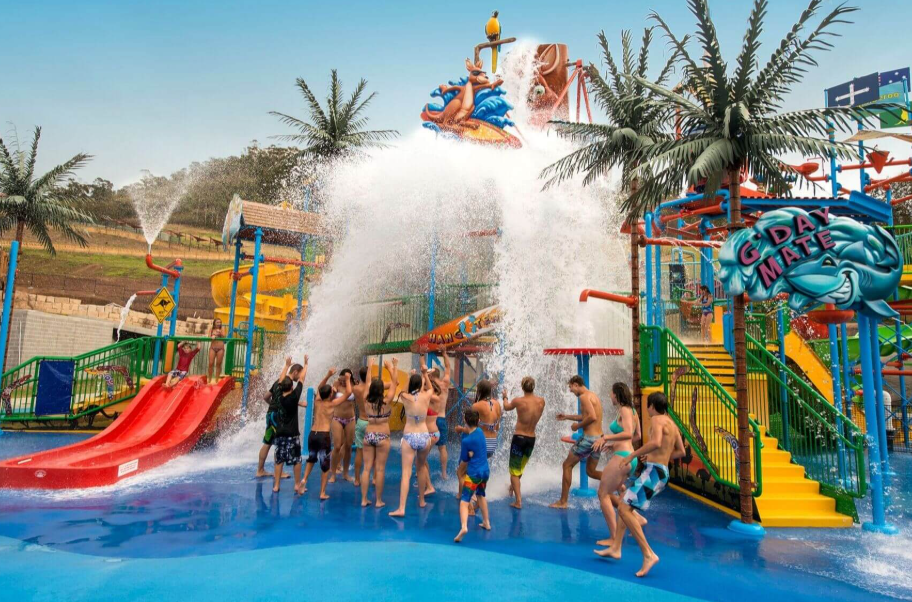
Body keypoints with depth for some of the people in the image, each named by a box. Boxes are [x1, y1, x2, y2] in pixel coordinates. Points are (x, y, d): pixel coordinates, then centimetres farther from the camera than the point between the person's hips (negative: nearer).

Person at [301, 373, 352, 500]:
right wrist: (347, 379, 6)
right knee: (325, 464, 6)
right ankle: (322, 493, 9)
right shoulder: (332, 404, -5)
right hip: (324, 435, -5)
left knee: (311, 458, 29)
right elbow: (348, 392, -6)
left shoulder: (317, 402, 10)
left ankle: (304, 479, 11)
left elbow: (320, 389, 30)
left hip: (312, 434, 5)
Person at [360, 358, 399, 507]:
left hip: (368, 436, 4)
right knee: (380, 469, 3)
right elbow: (394, 383, -5)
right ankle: (378, 501, 9)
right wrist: (394, 368, 6)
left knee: (366, 468, 8)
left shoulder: (367, 401, -4)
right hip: (382, 437, -3)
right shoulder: (386, 401, -12)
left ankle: (364, 499, 12)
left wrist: (369, 370, 23)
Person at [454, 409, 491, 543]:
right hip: (486, 471, 7)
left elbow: (464, 461, -5)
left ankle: (464, 527, -31)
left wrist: (460, 471, 10)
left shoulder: (466, 440, -15)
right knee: (481, 495, 29)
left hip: (474, 473, -7)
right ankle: (486, 523, 39)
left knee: (464, 501, -11)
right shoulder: (480, 432, 1)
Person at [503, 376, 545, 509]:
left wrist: (505, 397, 27)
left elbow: (506, 407, 7)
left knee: (514, 471, 3)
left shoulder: (518, 401, -14)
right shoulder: (541, 402, -6)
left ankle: (518, 501, -4)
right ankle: (512, 487, 47)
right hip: (531, 439, 5)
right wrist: (532, 394, 29)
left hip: (519, 438, -5)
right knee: (520, 468, 26)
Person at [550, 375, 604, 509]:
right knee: (591, 471, 19)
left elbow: (592, 417, -25)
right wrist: (567, 416, 33)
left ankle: (563, 501, 10)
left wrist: (578, 426, -11)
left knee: (567, 465, 6)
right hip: (599, 438, 9)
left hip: (588, 438, -9)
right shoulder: (594, 396, 17)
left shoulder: (584, 396, -13)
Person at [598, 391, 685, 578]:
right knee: (625, 502, 20)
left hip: (653, 471, -10)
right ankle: (615, 548, 22)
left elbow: (656, 442, -28)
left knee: (624, 508, -14)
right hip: (662, 473, 10)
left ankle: (649, 555, -18)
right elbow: (681, 452, 24)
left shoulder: (657, 419, -10)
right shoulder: (672, 423, 17)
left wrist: (632, 455, -21)